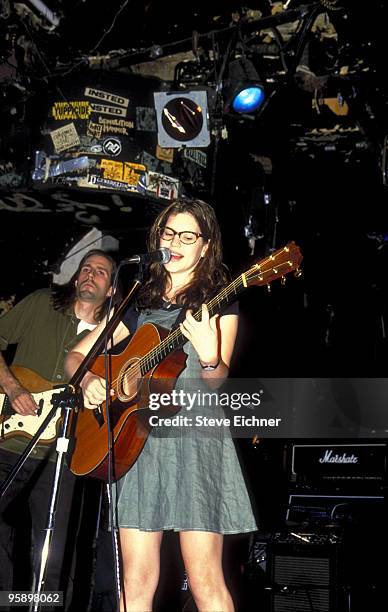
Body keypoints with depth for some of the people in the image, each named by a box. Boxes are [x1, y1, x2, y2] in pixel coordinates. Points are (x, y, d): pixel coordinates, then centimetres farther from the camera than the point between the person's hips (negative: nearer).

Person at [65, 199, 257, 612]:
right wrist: (87, 380, -2)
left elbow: (216, 383, -7)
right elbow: (77, 355, 19)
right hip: (138, 439, 3)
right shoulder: (139, 302, 17)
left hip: (197, 438, -3)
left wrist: (208, 353, -28)